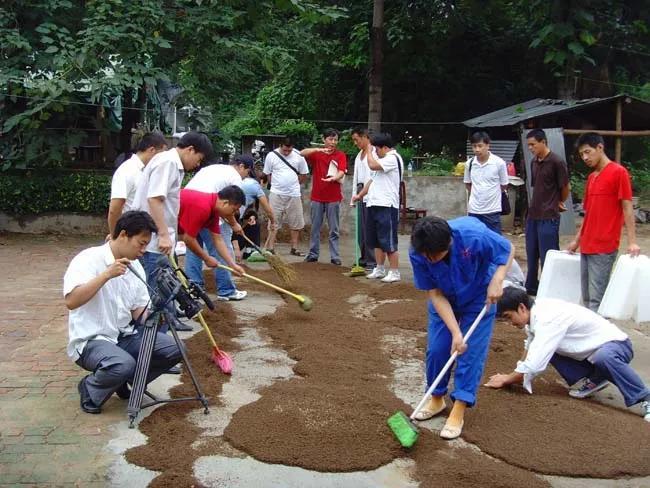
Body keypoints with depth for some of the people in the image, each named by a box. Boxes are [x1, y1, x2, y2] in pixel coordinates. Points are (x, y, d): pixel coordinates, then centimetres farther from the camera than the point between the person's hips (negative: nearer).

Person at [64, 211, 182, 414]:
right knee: (124, 364, -35)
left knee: (173, 349, -9)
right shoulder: (88, 259, -15)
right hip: (91, 340, -7)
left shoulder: (135, 266, 6)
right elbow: (71, 301, -29)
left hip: (125, 336, 7)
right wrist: (107, 274, -33)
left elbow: (139, 311, 7)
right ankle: (90, 391, -2)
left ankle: (126, 382, 11)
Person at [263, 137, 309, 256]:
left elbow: (304, 175, 8)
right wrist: (277, 185, 0)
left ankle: (294, 248, 18)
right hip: (276, 194, -1)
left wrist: (292, 184, 6)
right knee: (273, 222, -1)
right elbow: (268, 174, 5)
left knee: (296, 223, 7)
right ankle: (270, 248, 3)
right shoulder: (271, 156, -4)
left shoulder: (299, 157, -1)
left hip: (294, 194, 2)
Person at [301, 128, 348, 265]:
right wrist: (318, 149, -27)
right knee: (315, 228, 8)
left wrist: (333, 178, -33)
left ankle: (335, 256, 7)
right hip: (317, 196, 1)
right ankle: (313, 254, 17)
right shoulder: (316, 153, 5)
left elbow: (341, 172, -11)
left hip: (334, 197, -1)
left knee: (334, 229, 3)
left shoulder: (341, 155, 2)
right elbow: (302, 153, -13)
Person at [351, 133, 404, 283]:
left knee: (388, 241, -5)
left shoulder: (393, 158, -10)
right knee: (377, 241, 13)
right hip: (374, 204, 10)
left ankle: (394, 272, 1)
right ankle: (379, 270, 22)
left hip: (387, 206, -10)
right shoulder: (383, 159, 22)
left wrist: (368, 151, -6)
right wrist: (360, 195, 19)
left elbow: (373, 165, -23)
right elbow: (372, 180, 25)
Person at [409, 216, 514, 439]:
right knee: (437, 348, 2)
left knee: (472, 351, -6)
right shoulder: (417, 254, -30)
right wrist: (455, 332, -25)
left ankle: (459, 411, 4)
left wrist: (496, 281, -29)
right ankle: (436, 398, 25)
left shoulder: (474, 235, -37)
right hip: (444, 300, 2)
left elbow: (509, 249, -17)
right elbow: (435, 294, -21)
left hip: (479, 298, -2)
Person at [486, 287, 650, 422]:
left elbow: (534, 365, -34)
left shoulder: (547, 319, -31)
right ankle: (593, 380, 11)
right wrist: (514, 377, 6)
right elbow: (531, 348, 12)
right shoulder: (536, 311, -4)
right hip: (591, 349, 9)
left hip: (615, 343, -9)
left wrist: (506, 380, -20)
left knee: (603, 357, -40)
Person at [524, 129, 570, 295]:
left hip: (548, 217, -7)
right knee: (532, 255, 16)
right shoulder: (534, 162, 10)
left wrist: (557, 203, 11)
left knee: (547, 257, 0)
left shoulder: (556, 162, -12)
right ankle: (531, 287, 28)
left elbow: (565, 188, -4)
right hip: (532, 215, 7)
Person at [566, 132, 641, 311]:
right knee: (587, 297, 10)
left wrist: (632, 241, -14)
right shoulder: (591, 177, 16)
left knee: (596, 298, -8)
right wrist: (577, 240, 22)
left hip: (604, 247, -8)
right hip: (586, 246, 8)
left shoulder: (618, 172, -6)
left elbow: (627, 207, -8)